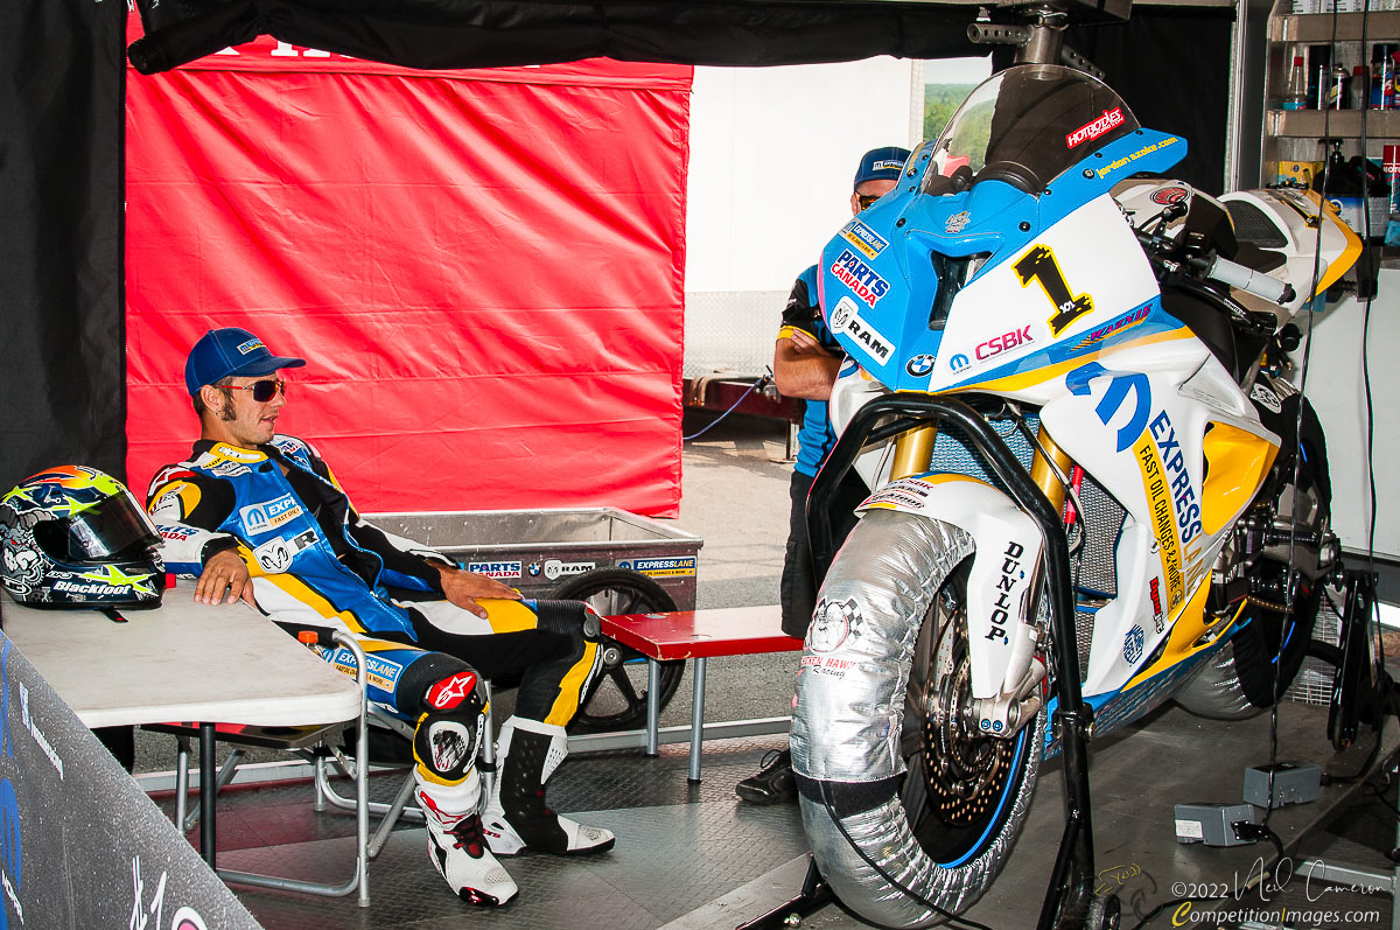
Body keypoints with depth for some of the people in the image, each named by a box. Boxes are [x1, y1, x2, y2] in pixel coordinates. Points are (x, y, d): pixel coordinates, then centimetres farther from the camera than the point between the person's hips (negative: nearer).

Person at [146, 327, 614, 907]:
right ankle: (455, 838, -11)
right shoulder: (191, 484, -1)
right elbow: (166, 534, -24)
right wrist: (223, 550, -45)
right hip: (321, 640, -9)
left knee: (574, 629, 7)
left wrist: (442, 577, 17)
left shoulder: (294, 455, 25)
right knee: (453, 685, -39)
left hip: (396, 614, 9)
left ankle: (514, 815, 10)